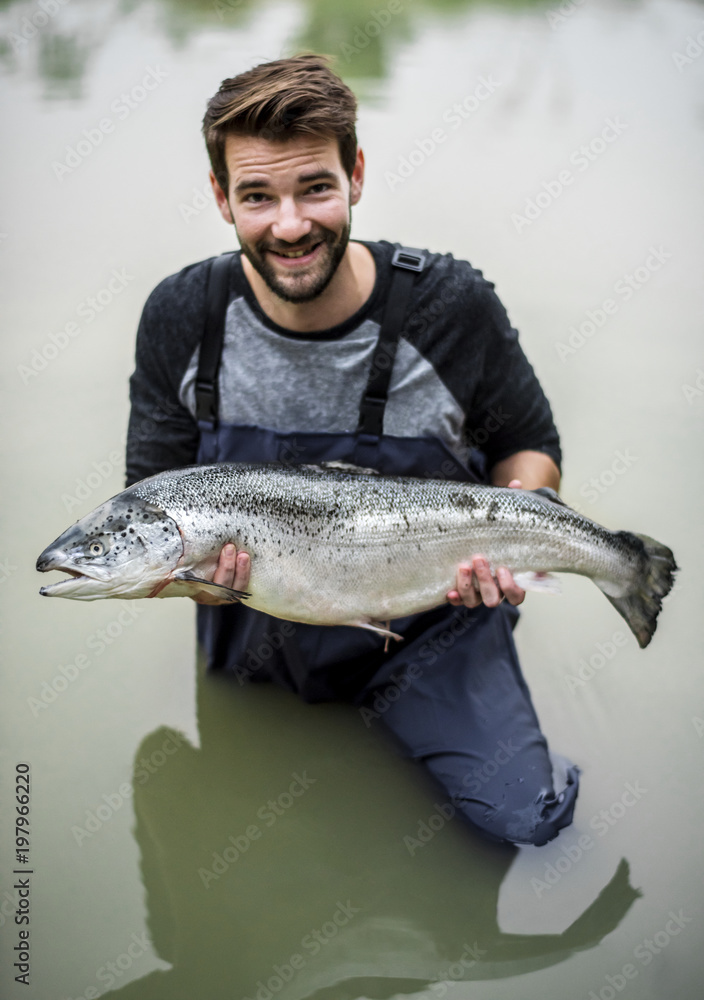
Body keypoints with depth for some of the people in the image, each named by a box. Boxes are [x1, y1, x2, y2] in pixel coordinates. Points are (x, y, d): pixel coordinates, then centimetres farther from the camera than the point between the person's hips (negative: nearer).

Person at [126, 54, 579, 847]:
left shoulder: (453, 308, -20)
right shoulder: (180, 320, -15)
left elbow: (530, 446, -3)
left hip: (427, 621, -1)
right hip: (256, 627, 2)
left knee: (523, 817, -9)